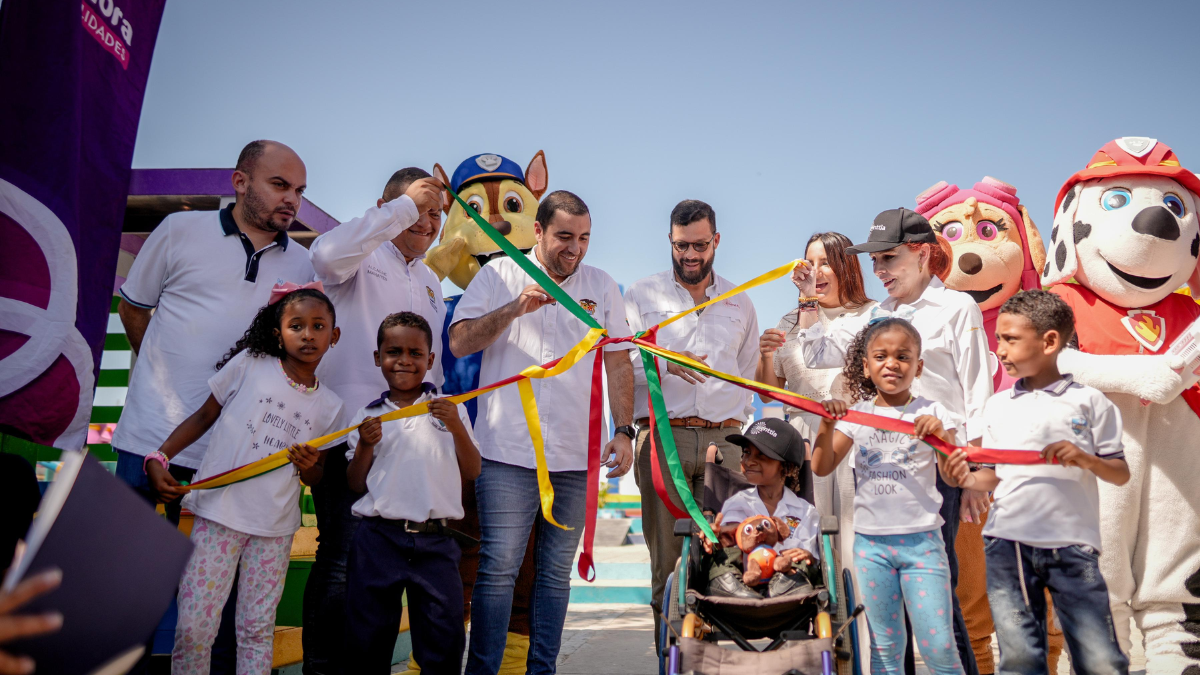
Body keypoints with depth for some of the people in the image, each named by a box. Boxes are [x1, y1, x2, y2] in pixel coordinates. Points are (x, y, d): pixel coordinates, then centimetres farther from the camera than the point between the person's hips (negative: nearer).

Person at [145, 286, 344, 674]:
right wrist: (158, 458, -4)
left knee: (258, 629, 8)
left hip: (275, 527, 2)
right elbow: (204, 415, 6)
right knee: (193, 626, -2)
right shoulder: (248, 365, -1)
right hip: (218, 513, -2)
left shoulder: (328, 405, 6)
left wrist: (308, 466, -9)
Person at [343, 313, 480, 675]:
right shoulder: (367, 417, 8)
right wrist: (365, 446, -9)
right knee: (368, 638, 10)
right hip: (379, 539, 1)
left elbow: (472, 472, 3)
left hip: (435, 542, -1)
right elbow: (356, 485, 8)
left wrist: (457, 428, -11)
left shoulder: (449, 410, 7)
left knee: (444, 639, 1)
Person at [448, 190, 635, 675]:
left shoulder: (602, 287, 11)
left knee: (556, 572, 9)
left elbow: (618, 364, 12)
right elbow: (459, 343, -3)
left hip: (577, 457, 3)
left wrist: (623, 431, 2)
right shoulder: (499, 274, 5)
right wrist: (515, 308, -15)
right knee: (498, 569, -3)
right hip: (508, 452, -2)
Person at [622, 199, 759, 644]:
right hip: (664, 436, -1)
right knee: (666, 559, -2)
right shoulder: (642, 295, 12)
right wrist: (662, 362, -12)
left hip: (723, 440, 2)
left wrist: (735, 422, 11)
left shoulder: (740, 303, 18)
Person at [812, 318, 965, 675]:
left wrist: (941, 435, -25)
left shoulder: (932, 414, 0)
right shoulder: (856, 414, 5)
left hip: (922, 540, -2)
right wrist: (827, 426, -14)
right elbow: (822, 468, 1)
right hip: (870, 542, 2)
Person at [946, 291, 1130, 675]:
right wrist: (970, 479, -7)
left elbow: (1121, 474, 3)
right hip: (1007, 543, 3)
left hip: (1072, 545, -2)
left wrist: (1085, 458, -16)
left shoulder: (1088, 401, 3)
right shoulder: (997, 405, 11)